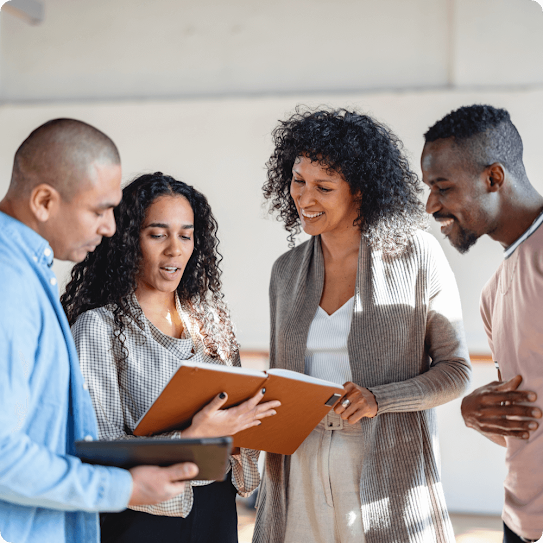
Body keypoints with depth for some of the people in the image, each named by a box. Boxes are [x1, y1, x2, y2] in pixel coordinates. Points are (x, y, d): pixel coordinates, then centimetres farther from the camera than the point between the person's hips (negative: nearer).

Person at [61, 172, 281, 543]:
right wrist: (193, 437, -27)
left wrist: (254, 413, -9)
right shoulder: (100, 327, -12)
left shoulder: (210, 314, 7)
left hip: (217, 507, 5)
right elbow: (99, 451, -16)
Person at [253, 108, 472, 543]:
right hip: (301, 471, 4)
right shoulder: (287, 270, 8)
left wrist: (378, 399, -18)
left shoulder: (417, 256, -5)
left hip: (389, 471, -3)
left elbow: (455, 370, -4)